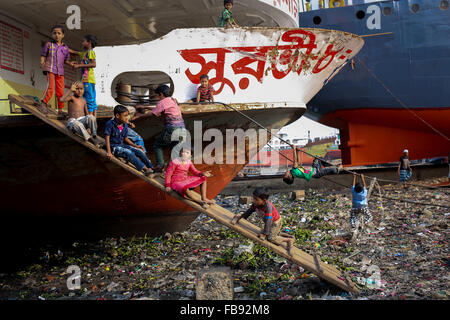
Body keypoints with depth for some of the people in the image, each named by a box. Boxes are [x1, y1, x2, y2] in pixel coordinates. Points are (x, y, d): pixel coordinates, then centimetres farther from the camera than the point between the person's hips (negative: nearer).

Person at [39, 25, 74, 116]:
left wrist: (70, 63, -1)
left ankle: (60, 110, 9)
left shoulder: (65, 47, 14)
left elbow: (66, 60, 20)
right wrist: (42, 62, -10)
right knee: (50, 87, -19)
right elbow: (43, 55, 9)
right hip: (50, 69, -3)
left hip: (60, 71, 3)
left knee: (60, 90, 3)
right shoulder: (49, 44, 7)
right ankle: (43, 104, -10)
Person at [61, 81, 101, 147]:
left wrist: (88, 127, 10)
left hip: (82, 120, 4)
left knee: (91, 117, -29)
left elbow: (87, 114, 20)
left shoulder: (83, 100, 16)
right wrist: (70, 90, -20)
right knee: (78, 124, -40)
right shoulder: (71, 97, 1)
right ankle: (91, 140, -47)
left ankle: (95, 137, -24)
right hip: (72, 122, -4)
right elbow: (62, 100, -21)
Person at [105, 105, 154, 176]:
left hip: (122, 145, 7)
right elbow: (107, 138, -18)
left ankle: (151, 168, -10)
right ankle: (145, 169, -32)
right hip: (114, 147, -7)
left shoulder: (125, 125, 5)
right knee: (129, 153, -29)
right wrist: (109, 152, -27)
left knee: (139, 151, -9)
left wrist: (136, 146, 6)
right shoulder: (110, 124, -15)